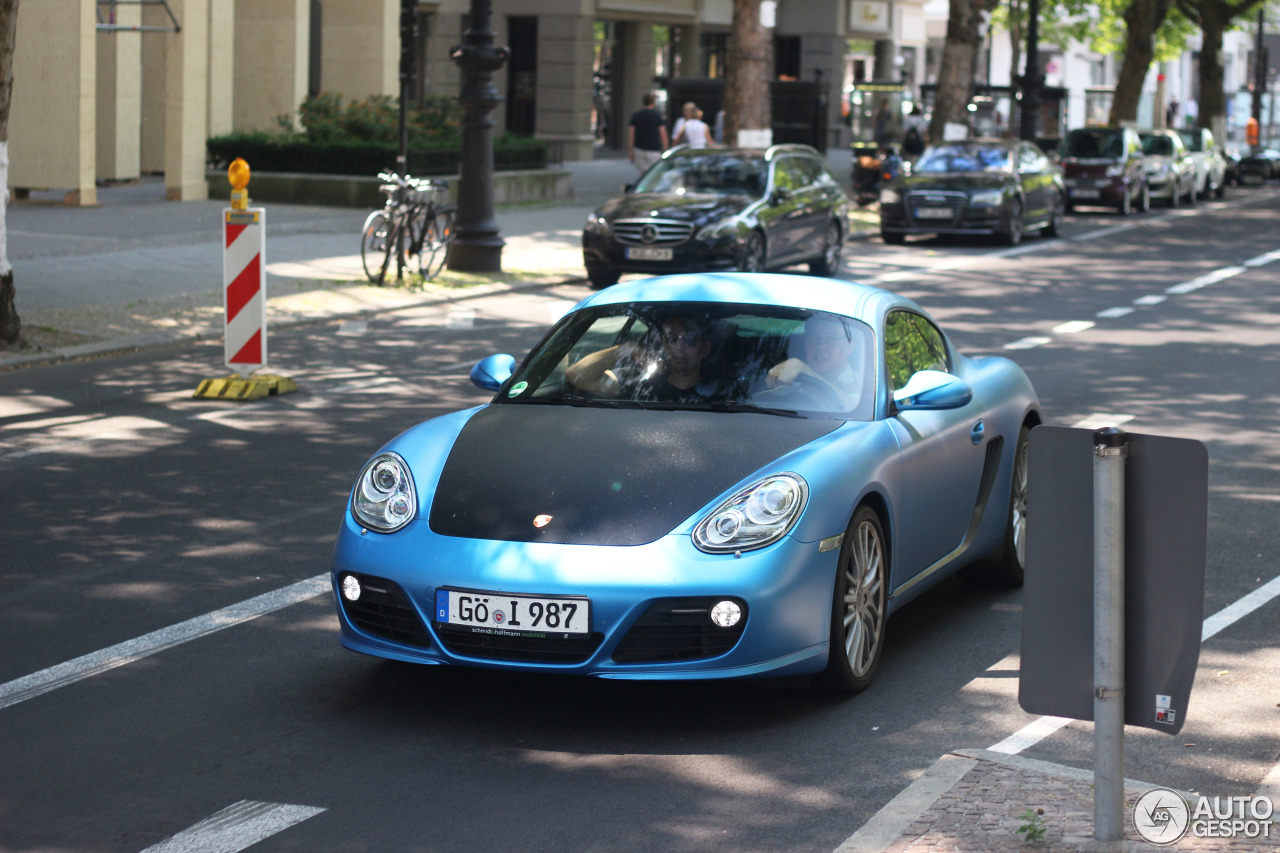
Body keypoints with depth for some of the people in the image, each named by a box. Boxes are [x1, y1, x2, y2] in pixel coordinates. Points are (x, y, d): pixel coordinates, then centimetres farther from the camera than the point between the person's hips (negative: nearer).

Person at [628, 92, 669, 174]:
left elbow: (630, 134, 3)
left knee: (643, 172, 9)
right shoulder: (658, 115, -4)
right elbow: (663, 134, -6)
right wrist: (665, 151, 0)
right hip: (654, 149, -3)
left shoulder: (635, 115, 4)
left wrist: (630, 151, 8)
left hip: (639, 148, 3)